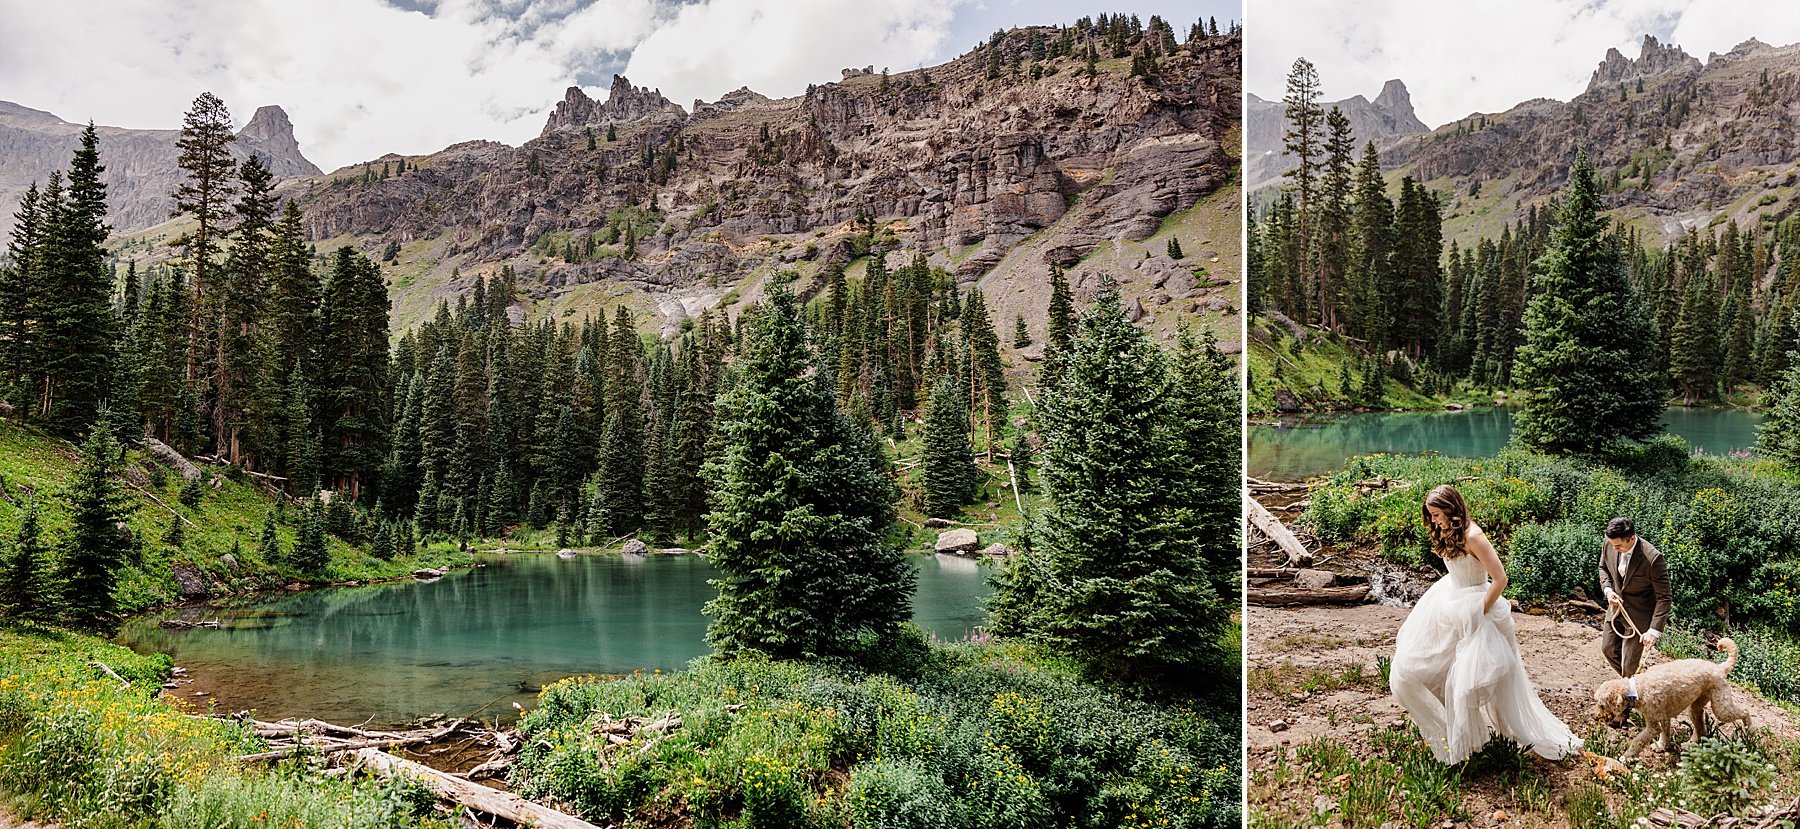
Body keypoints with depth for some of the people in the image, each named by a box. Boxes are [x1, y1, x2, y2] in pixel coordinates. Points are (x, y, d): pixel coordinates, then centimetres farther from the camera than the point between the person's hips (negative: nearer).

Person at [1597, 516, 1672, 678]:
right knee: (1608, 648, 19)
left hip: (1639, 614, -6)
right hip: (1617, 604, 6)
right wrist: (1607, 589, -9)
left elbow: (1664, 597, -23)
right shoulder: (1609, 545, -13)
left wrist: (1654, 630, -27)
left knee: (1630, 662, -1)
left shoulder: (1653, 558, -30)